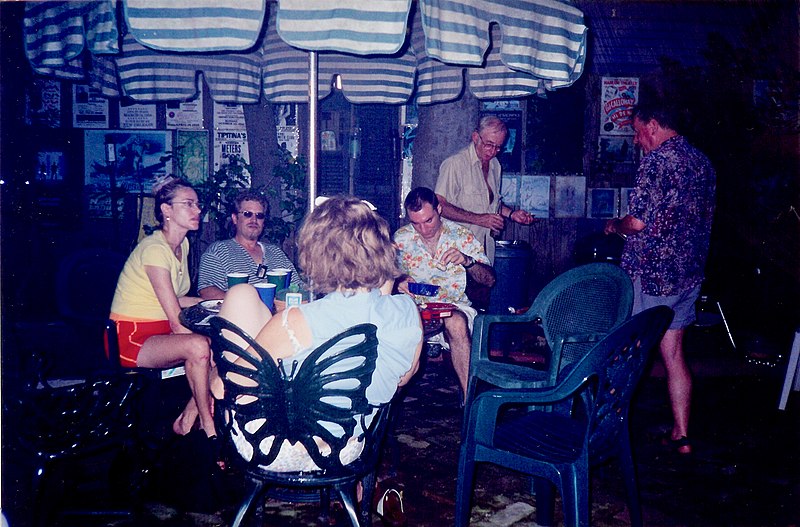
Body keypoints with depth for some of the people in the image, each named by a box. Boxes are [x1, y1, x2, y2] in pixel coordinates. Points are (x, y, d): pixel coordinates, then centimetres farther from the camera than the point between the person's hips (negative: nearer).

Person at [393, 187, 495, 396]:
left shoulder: (461, 236, 3)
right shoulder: (401, 238, 7)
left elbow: (490, 280, 1)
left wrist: (467, 261, -18)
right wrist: (398, 282, -11)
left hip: (454, 306, -1)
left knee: (456, 322, -37)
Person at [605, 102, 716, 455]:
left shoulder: (657, 159, -15)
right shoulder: (702, 161, 11)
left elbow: (638, 221, -20)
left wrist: (615, 225, 0)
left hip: (649, 273, -8)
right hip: (688, 274, 8)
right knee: (674, 353, 13)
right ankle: (681, 435, 17)